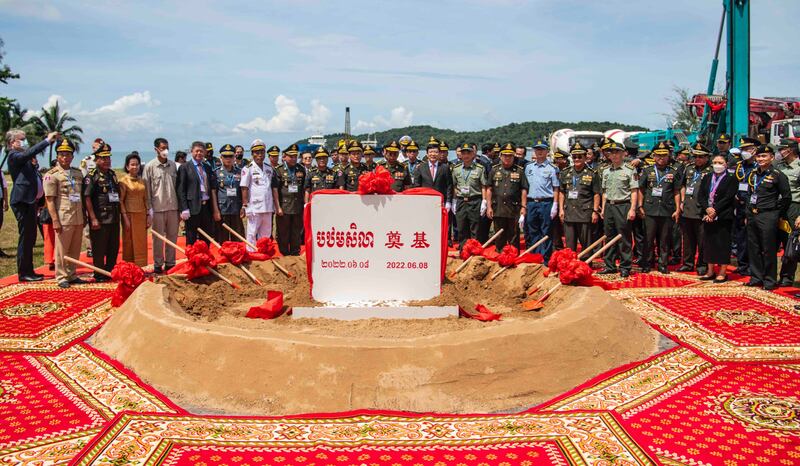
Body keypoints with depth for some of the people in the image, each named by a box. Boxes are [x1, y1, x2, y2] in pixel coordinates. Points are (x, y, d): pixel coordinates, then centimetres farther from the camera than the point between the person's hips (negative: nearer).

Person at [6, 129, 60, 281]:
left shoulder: (24, 158, 18)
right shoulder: (14, 156, -8)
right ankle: (23, 273, 1)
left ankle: (28, 271, 22)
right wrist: (47, 140, -25)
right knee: (25, 237, -6)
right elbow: (30, 152, -26)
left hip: (30, 200, 9)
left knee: (30, 237, 13)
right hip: (22, 201, -9)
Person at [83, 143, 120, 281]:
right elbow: (87, 198, -14)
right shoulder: (92, 176, -8)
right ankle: (99, 275, 11)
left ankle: (110, 272, 25)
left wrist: (119, 214, 19)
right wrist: (93, 219, -18)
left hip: (114, 218, 7)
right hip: (100, 219, -7)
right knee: (99, 249, 1)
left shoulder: (112, 174, 15)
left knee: (114, 248, 12)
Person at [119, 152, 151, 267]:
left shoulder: (142, 181, 10)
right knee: (129, 243, 2)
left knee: (142, 244, 6)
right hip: (130, 215, -4)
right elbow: (120, 201, -8)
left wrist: (149, 215, 7)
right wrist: (125, 218, -14)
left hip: (142, 215, 5)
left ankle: (141, 268, 14)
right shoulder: (123, 181, -5)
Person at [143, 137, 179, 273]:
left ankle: (170, 263, 17)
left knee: (172, 236, 7)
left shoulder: (173, 165, 8)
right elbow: (146, 189, -2)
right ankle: (158, 264, 12)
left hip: (173, 207, 3)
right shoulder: (149, 166, -2)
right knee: (158, 237, 4)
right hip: (157, 208, -3)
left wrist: (180, 208, 9)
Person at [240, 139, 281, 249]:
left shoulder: (270, 169, 11)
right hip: (254, 207, -5)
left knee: (266, 234, 11)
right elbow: (244, 188, -5)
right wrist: (245, 206, -9)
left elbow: (274, 188, 13)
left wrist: (277, 206, 8)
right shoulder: (248, 169, -3)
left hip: (268, 207, 5)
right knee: (252, 234, 1)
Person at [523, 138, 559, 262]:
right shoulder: (528, 167, 12)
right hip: (531, 203, 4)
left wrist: (555, 205, -8)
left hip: (546, 203, -4)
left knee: (546, 233, 1)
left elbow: (556, 189, -1)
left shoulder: (552, 168, 0)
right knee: (532, 232, 8)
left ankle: (545, 260, 7)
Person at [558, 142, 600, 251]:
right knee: (569, 245, 8)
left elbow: (596, 194, 0)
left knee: (586, 244, 3)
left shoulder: (592, 174, 1)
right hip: (568, 213, 4)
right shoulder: (565, 173, 12)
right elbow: (561, 192, 14)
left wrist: (595, 211, -7)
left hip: (585, 213, -3)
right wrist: (561, 209, 7)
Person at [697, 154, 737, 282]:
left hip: (723, 217, -5)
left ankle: (722, 273, 5)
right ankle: (710, 271, 17)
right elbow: (700, 195, 5)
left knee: (723, 244, -2)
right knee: (708, 242, 8)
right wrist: (707, 209, -11)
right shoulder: (706, 178, 13)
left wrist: (714, 211, -16)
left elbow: (728, 198, -11)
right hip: (708, 216, 5)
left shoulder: (731, 179, -2)